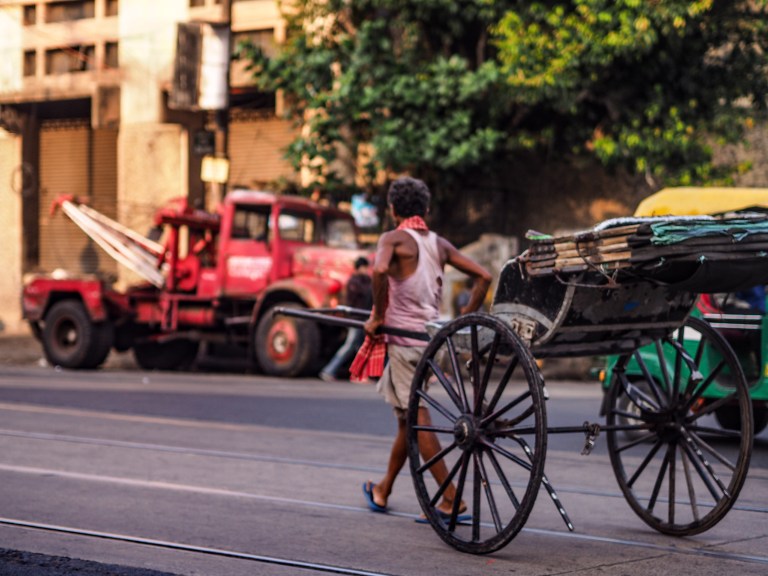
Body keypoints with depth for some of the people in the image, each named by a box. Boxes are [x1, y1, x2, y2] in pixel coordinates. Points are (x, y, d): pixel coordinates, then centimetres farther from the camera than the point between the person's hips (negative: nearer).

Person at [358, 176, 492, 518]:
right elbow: (483, 276, 9)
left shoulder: (393, 239, -6)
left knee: (416, 417, -5)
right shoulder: (439, 244, 12)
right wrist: (465, 319, 13)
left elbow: (380, 270, -28)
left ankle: (451, 499, -11)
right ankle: (383, 490, 30)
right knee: (407, 417, 17)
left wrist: (377, 315, -17)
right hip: (431, 335, 7)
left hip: (404, 338, -7)